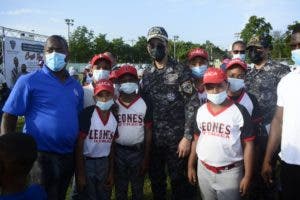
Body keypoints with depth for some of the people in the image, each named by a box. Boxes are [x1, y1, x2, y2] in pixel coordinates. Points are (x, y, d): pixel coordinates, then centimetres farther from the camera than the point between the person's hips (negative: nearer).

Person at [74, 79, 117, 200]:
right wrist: (80, 174, -13)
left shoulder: (115, 117, 0)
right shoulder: (87, 114, -16)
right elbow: (79, 145, -13)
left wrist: (111, 172, 7)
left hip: (104, 163, 5)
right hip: (86, 162, -5)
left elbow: (112, 146, 6)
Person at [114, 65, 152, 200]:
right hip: (118, 152, 1)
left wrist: (146, 158, -5)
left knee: (138, 188, 14)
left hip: (138, 151, -1)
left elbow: (148, 133, -2)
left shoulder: (144, 104, -4)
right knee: (120, 188, 16)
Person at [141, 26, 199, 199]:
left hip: (176, 138, -4)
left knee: (179, 181, 5)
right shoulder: (147, 75, 9)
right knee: (156, 180, 16)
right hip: (153, 139, 5)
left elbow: (191, 105, -10)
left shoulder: (181, 71, -6)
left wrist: (187, 137, -15)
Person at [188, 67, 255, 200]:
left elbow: (248, 145, -9)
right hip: (203, 170, 4)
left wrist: (247, 176, -10)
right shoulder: (200, 111, 2)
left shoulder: (239, 112, -11)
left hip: (230, 172, -4)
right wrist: (191, 166, 9)